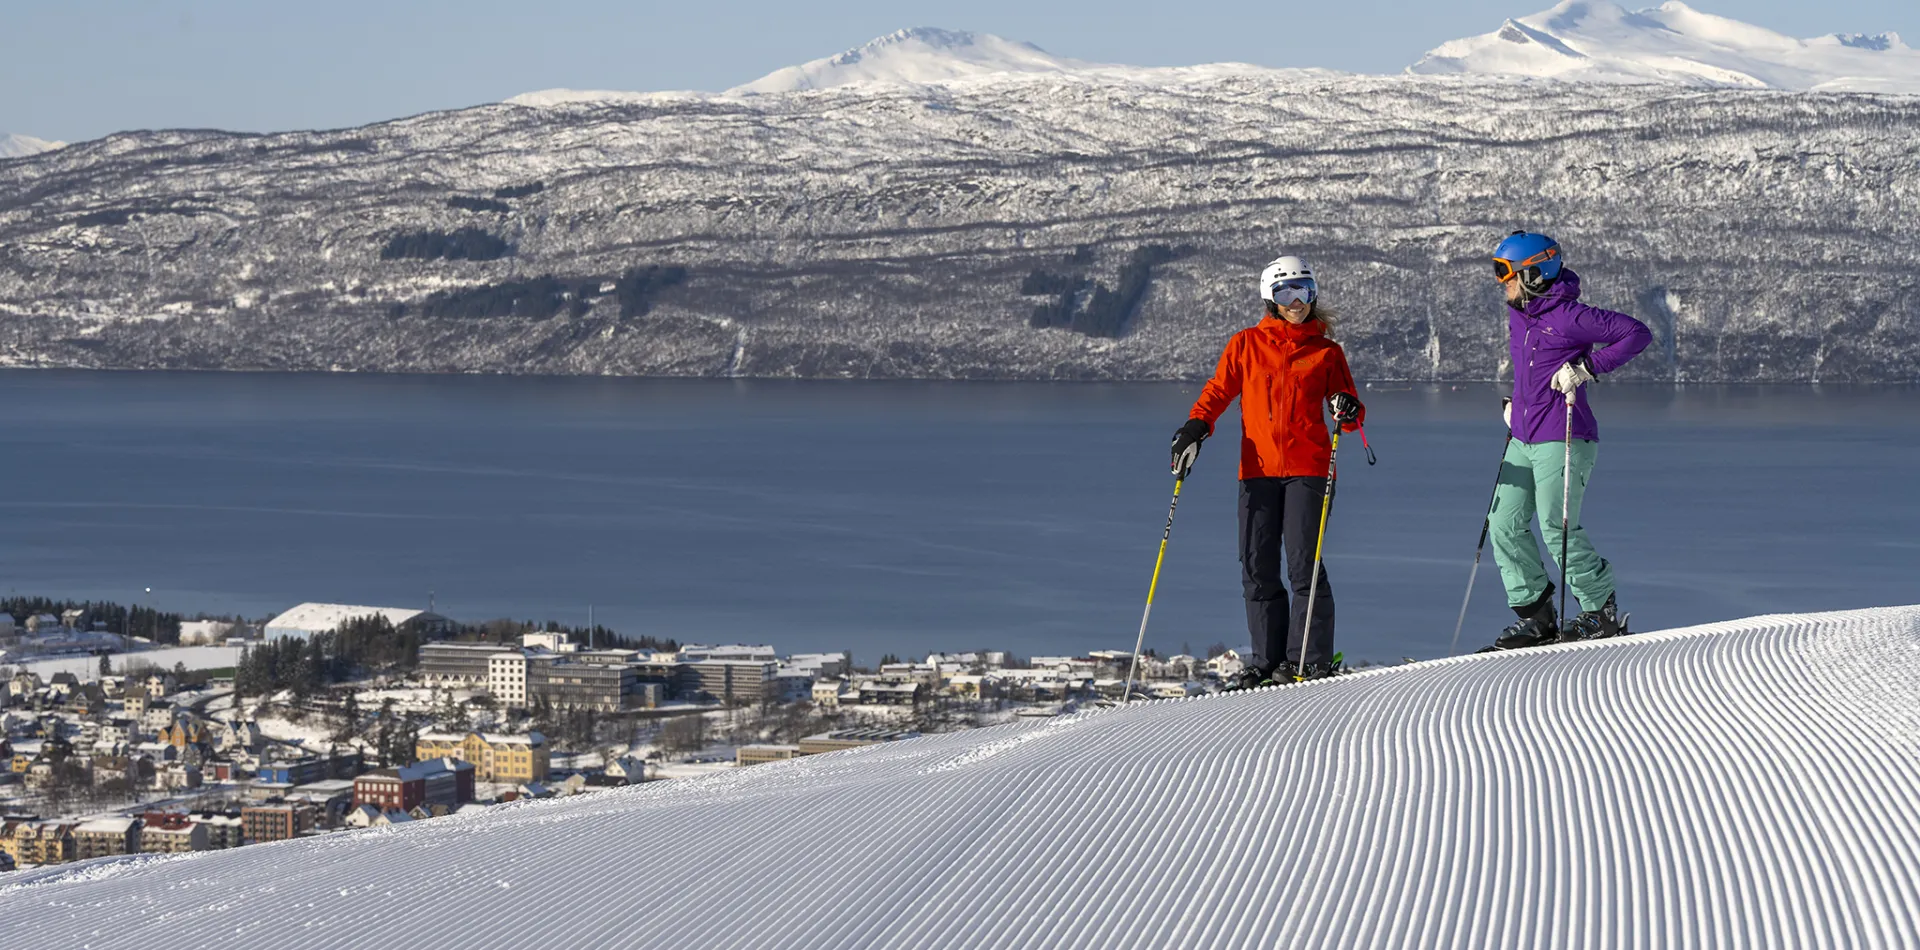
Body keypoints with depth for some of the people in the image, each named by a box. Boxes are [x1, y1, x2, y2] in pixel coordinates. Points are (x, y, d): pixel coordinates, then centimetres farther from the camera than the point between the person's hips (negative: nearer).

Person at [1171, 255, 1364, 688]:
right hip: (1258, 469, 2)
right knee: (1257, 568, 1)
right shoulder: (1246, 345, 10)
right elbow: (1218, 391, 12)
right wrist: (1196, 428, -6)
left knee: (1303, 563, -9)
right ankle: (1267, 660, 9)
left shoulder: (1327, 352, 9)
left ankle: (1310, 659, -5)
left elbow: (1347, 406, 11)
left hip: (1307, 468, -2)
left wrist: (1348, 412, -12)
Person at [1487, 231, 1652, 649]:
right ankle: (1535, 614, 11)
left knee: (1558, 528, -11)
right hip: (1523, 441, 9)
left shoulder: (1568, 316, -14)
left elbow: (1636, 333, -15)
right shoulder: (1517, 317, 12)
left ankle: (1601, 611, 5)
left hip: (1562, 440, -9)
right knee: (1505, 526, 2)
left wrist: (1587, 368, -20)